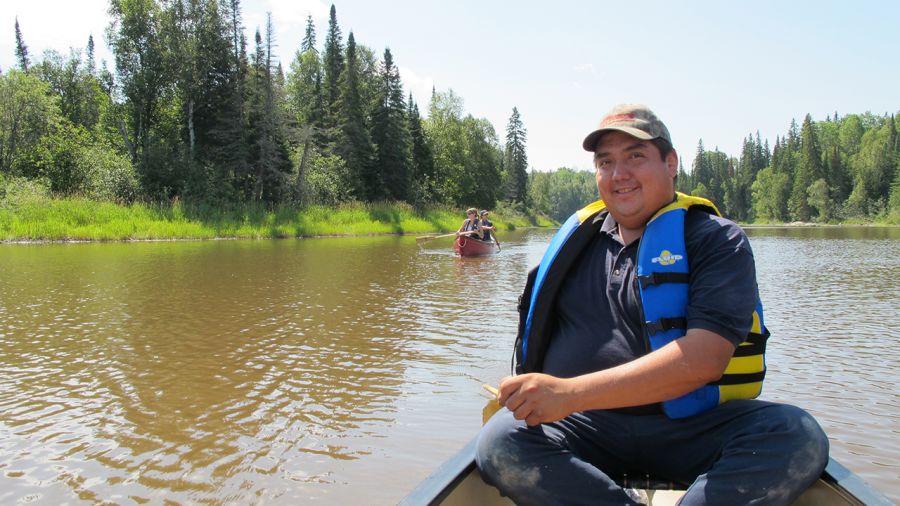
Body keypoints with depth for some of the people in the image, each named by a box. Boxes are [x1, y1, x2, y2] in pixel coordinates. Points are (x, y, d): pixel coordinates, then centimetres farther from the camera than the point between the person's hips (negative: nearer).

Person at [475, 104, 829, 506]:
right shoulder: (576, 238, 12)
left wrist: (571, 392, -27)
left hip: (690, 425, -1)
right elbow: (536, 329, 26)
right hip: (584, 426, 2)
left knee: (798, 437, -29)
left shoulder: (716, 239, -1)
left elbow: (705, 358, -18)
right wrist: (521, 395, 7)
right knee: (499, 442, -27)